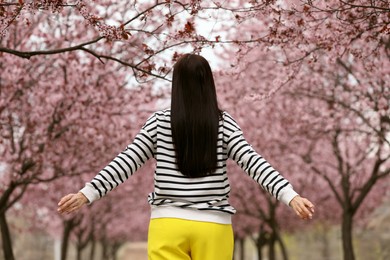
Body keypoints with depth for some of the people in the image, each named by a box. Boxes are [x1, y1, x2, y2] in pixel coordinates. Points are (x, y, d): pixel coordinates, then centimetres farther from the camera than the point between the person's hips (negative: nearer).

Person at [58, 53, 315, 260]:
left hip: (168, 225, 0)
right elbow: (253, 162, -8)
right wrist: (291, 196, -12)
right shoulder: (224, 123, 1)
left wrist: (87, 193, 0)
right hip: (213, 227, 1)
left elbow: (127, 161, -2)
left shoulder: (160, 122, 1)